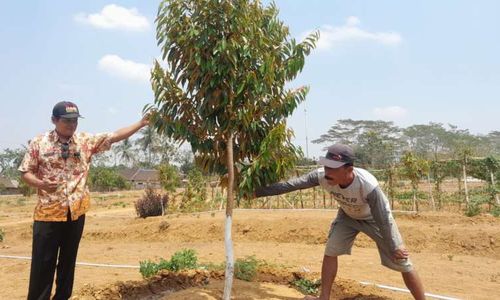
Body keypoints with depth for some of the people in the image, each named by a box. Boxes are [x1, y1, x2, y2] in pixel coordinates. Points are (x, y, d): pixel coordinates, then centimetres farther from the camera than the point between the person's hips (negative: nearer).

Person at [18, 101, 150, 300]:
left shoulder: (86, 141, 3)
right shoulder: (39, 143, -2)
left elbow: (115, 136, -2)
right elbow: (25, 172, 1)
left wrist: (141, 123, -9)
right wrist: (41, 184, -20)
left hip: (76, 212, 3)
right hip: (48, 212, -2)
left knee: (68, 260, 13)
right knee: (43, 263, 3)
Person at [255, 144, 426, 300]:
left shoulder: (368, 185, -43)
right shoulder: (322, 176, -32)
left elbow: (383, 219, -30)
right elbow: (290, 184, -28)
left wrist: (393, 247, -18)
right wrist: (257, 192, -30)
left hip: (375, 219, -4)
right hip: (347, 216, 4)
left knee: (402, 263, -2)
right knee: (330, 252, 3)